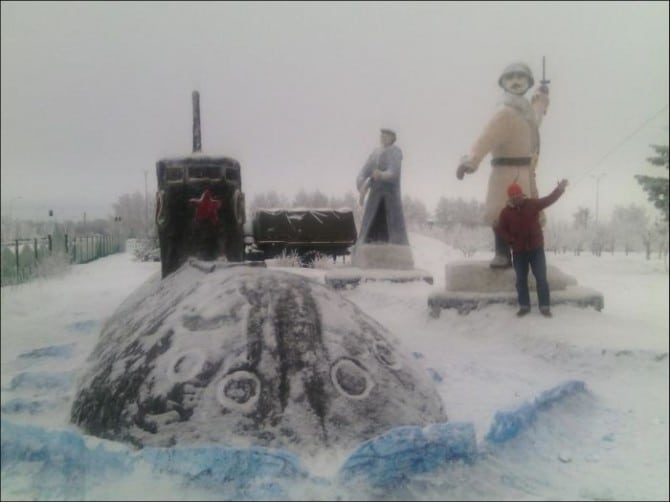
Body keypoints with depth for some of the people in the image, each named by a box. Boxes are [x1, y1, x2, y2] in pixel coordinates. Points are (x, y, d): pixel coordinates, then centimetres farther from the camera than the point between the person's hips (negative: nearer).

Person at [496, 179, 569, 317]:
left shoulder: (532, 204, -2)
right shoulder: (506, 211, -2)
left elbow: (549, 199, -8)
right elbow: (500, 229, 3)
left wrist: (560, 188, -24)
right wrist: (511, 240, -11)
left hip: (536, 248, -1)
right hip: (519, 251, 1)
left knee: (541, 278, 0)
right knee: (521, 279, 7)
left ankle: (544, 306, 7)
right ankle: (524, 306, 17)